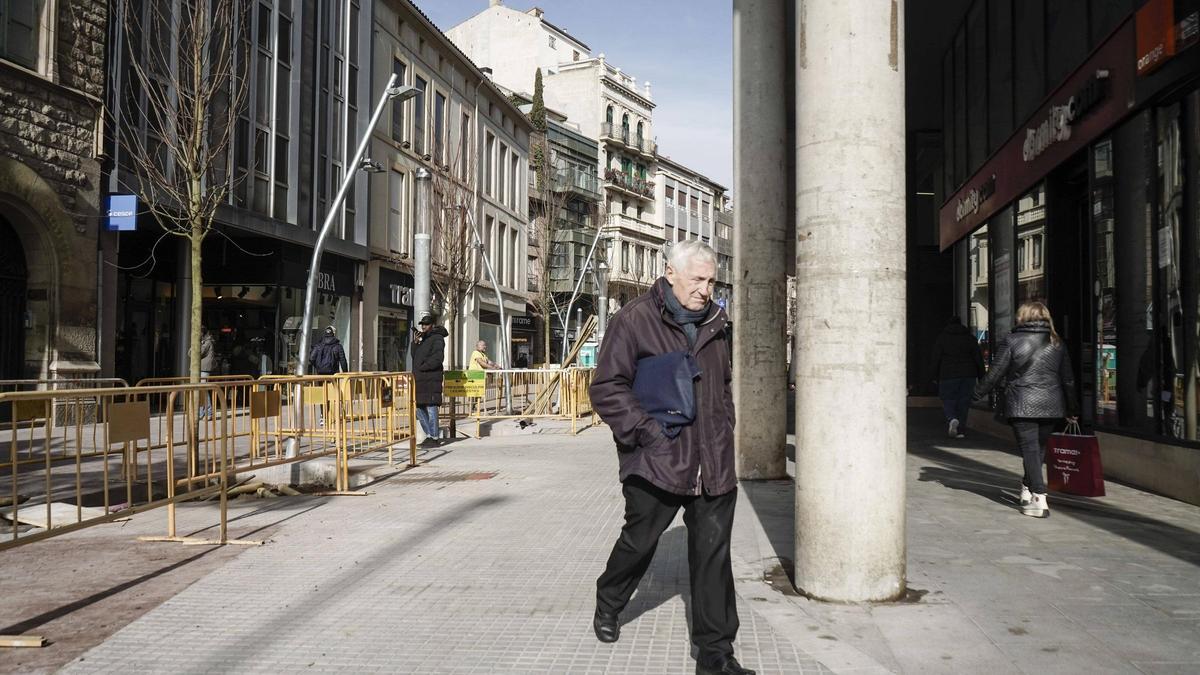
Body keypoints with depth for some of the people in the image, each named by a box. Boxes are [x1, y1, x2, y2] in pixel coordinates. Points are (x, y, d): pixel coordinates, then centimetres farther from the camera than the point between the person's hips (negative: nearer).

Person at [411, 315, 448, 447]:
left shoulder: (437, 339, -6)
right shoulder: (423, 339, 23)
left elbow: (437, 358, -17)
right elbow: (414, 356, 20)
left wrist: (422, 367, -13)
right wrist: (415, 343, 6)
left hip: (431, 379, -9)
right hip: (419, 379, 9)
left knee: (431, 408, -8)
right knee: (419, 409, 11)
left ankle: (435, 438, -2)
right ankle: (429, 435, 19)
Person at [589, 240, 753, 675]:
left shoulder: (713, 324, 12)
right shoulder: (634, 321, -7)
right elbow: (606, 389, -10)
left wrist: (724, 430, 14)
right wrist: (648, 431, -15)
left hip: (713, 464, 5)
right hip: (656, 462, -4)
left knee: (713, 554, 4)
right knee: (639, 541, 13)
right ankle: (608, 605, 42)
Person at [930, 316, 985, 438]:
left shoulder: (941, 338, 2)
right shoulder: (970, 338, 9)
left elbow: (936, 359, -1)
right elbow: (978, 358, 5)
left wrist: (935, 376, 4)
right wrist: (981, 376, 8)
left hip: (948, 374, -2)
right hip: (968, 374, 2)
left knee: (948, 400, 2)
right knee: (964, 402, 7)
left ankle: (952, 419, -26)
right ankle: (961, 430, 5)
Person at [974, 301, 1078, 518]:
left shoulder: (1012, 341, -5)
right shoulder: (1057, 343, 8)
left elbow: (995, 374, -4)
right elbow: (1068, 379, 12)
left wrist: (977, 393, 10)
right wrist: (1072, 409, 21)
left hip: (1022, 406, -4)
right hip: (1051, 406, 4)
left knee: (1029, 449, -4)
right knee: (1039, 448, 18)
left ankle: (1039, 498, -13)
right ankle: (1028, 487, 30)